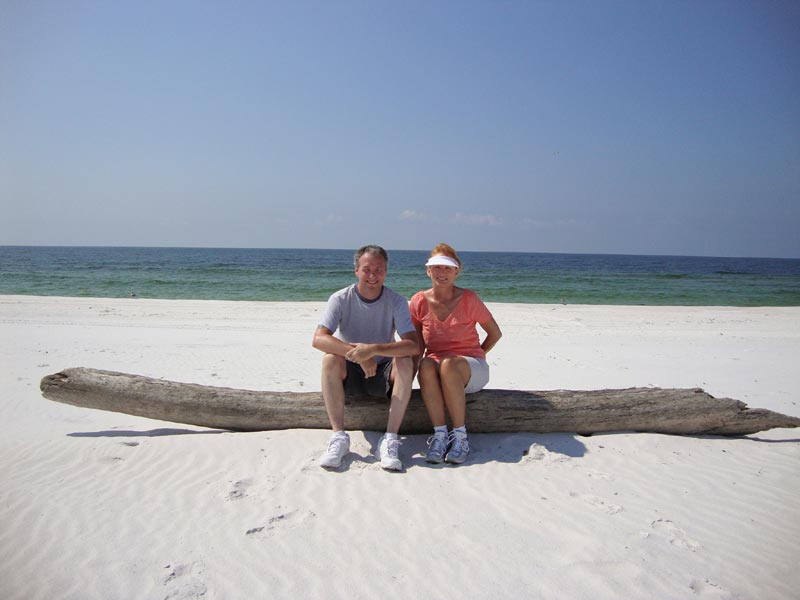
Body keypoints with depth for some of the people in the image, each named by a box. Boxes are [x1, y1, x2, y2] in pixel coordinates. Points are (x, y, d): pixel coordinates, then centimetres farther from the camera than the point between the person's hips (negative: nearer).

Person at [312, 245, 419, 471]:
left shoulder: (396, 301, -10)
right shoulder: (340, 299, -11)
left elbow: (414, 345, -24)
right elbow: (319, 339, -24)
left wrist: (373, 349, -38)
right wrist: (358, 354, -36)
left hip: (383, 372, 0)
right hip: (349, 374, 0)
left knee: (405, 363, -29)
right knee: (330, 359, -30)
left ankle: (390, 440, -28)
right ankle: (339, 436, -25)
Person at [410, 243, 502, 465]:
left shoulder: (468, 299, -7)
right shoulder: (419, 301, 0)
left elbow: (495, 333, 4)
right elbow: (417, 345, 6)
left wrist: (473, 360, 1)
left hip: (472, 369, -2)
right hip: (435, 367, 2)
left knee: (448, 365, -36)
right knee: (426, 365, -34)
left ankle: (460, 436, -25)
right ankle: (439, 434, -28)